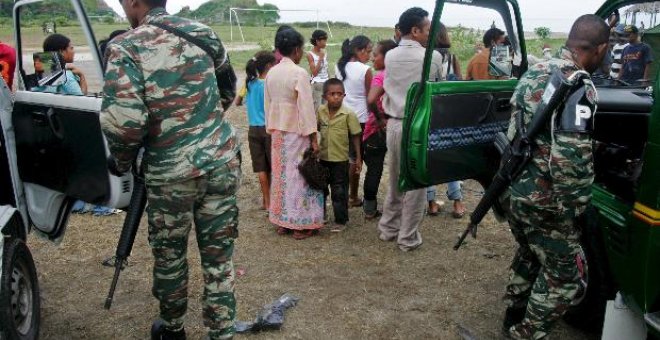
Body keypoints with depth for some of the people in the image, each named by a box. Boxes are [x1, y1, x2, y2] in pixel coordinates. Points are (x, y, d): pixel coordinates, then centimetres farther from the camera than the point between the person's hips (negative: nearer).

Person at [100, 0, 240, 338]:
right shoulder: (201, 32, 6)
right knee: (218, 256, 11)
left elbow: (122, 120, -20)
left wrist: (122, 161, -3)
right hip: (222, 162, 4)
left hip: (171, 173, -3)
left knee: (169, 255, 17)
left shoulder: (126, 47, -10)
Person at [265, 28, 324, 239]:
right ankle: (300, 225, 8)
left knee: (280, 174, 13)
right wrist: (313, 137, -13)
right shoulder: (299, 73, -16)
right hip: (297, 132, -7)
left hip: (277, 131, 7)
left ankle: (282, 222, 20)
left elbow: (267, 104, 11)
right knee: (299, 175, 1)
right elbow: (306, 107, -17)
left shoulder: (271, 73, 5)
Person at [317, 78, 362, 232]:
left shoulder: (348, 114, -13)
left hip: (340, 159, -4)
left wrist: (358, 157, -6)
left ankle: (341, 220, 17)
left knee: (339, 191, 4)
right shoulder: (320, 111, -2)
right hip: (323, 157, 4)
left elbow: (355, 136, -8)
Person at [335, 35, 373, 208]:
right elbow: (369, 98, -9)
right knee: (355, 158, 5)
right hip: (359, 118, -5)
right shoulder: (365, 70, -13)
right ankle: (353, 197, 14)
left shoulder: (339, 67, 3)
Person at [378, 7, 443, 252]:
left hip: (394, 124, 5)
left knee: (394, 180, 18)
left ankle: (388, 228, 30)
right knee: (415, 183, 5)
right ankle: (408, 238, 13)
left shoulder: (389, 57, 2)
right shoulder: (433, 57, -10)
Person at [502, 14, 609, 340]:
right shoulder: (578, 86, -22)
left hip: (516, 187, 9)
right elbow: (570, 159, -26)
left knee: (529, 255, 27)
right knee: (564, 275, 9)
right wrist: (573, 206, -13)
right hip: (544, 200, -9)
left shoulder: (534, 71, 6)